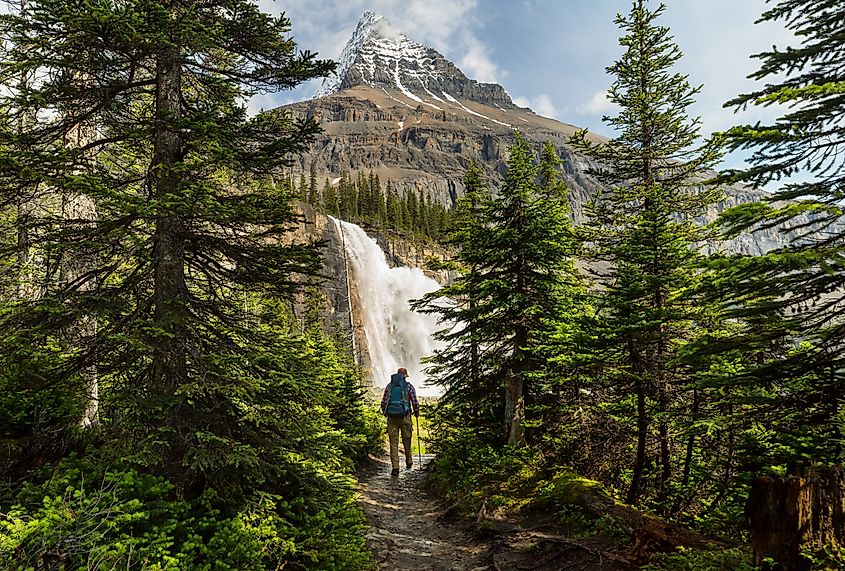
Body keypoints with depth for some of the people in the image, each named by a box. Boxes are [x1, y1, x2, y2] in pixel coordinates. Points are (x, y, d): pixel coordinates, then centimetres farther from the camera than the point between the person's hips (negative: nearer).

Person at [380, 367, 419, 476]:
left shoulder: (389, 386, 9)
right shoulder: (409, 386, 2)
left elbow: (383, 402, 7)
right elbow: (414, 402, 1)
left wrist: (385, 412, 23)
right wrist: (416, 412, 17)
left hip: (391, 417, 1)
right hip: (404, 416, -1)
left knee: (393, 443, 2)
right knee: (406, 440, 15)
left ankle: (395, 468, -4)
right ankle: (409, 463, 30)